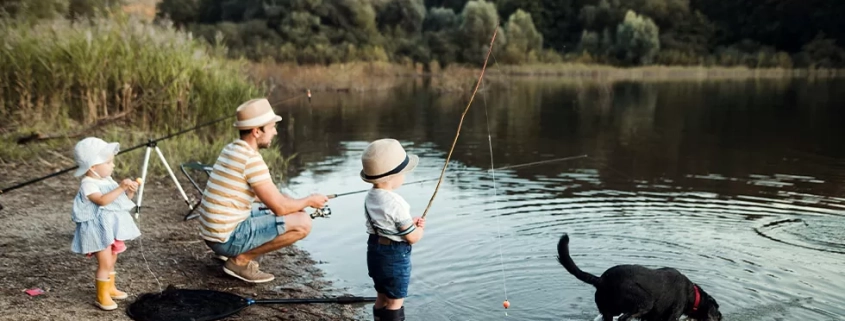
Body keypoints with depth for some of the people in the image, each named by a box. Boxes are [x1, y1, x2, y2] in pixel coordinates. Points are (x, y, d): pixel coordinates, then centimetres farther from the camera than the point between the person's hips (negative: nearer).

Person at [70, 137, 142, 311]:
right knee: (105, 263, -7)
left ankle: (110, 288, 37)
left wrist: (130, 191, -7)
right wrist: (121, 188, -37)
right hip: (99, 229, -9)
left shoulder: (108, 180, 9)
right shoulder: (88, 184, -17)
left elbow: (122, 198, 13)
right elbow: (102, 200, -32)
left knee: (111, 261, 20)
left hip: (112, 227, 9)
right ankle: (102, 297, 5)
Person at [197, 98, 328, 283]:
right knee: (302, 223, -13)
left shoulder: (231, 149, 9)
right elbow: (279, 207, -17)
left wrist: (299, 203, 13)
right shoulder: (251, 158, -19)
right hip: (228, 237, -9)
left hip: (215, 234, 9)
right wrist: (309, 201, 0)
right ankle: (241, 260, -5)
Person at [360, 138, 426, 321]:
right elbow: (412, 237, -17)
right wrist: (419, 228, 4)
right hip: (395, 255, -8)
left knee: (383, 297, 19)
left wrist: (409, 222, 7)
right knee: (395, 301, 3)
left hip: (376, 251, 8)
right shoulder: (396, 203, -24)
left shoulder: (371, 197, 2)